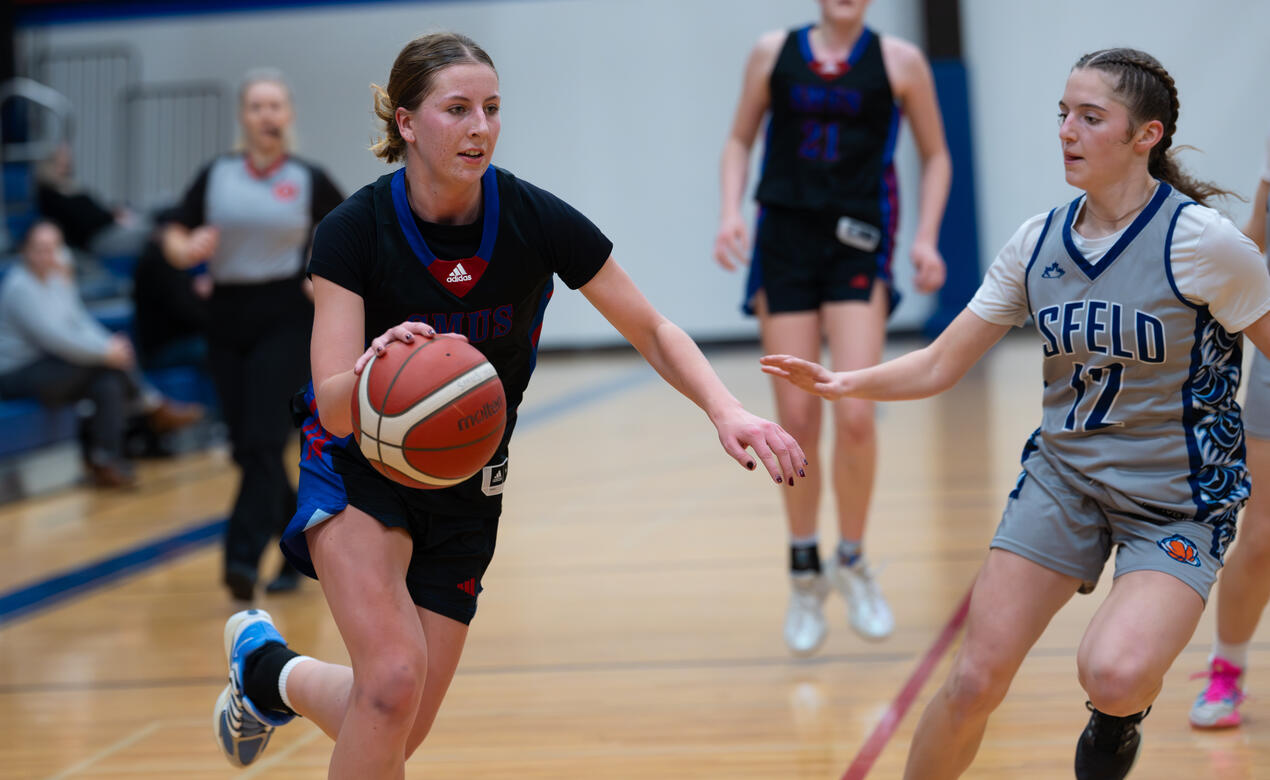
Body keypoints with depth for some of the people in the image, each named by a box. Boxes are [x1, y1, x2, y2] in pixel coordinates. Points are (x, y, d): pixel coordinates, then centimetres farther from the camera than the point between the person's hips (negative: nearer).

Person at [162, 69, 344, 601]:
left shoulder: (309, 180, 1)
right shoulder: (215, 176, 5)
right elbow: (174, 239, 5)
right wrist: (187, 250, -17)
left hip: (285, 320, -3)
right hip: (227, 321, 3)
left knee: (263, 441, -14)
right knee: (246, 447, 6)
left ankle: (243, 558, -18)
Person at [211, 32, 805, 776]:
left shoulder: (536, 219, -16)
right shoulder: (353, 231, -20)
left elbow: (653, 332, -7)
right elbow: (335, 407, -27)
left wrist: (727, 410, -24)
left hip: (465, 491, 3)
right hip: (358, 466, -3)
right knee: (394, 681, -26)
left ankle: (271, 671, 33)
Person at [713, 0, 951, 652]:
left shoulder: (900, 62, 2)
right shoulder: (774, 53, 6)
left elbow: (935, 156, 10)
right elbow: (740, 140, 15)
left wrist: (926, 238, -2)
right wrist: (731, 211, -1)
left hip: (858, 246, -1)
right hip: (785, 239, 1)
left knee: (855, 415, -14)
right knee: (796, 422, 1)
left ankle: (853, 562, 8)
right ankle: (804, 576, 19)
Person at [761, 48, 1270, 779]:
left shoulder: (1200, 240, -16)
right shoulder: (1039, 241, -1)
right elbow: (939, 365, 3)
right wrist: (848, 383, -15)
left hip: (1177, 500, -4)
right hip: (1063, 476, 4)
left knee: (1113, 677, -27)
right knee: (975, 681, -4)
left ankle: (1123, 710, 9)